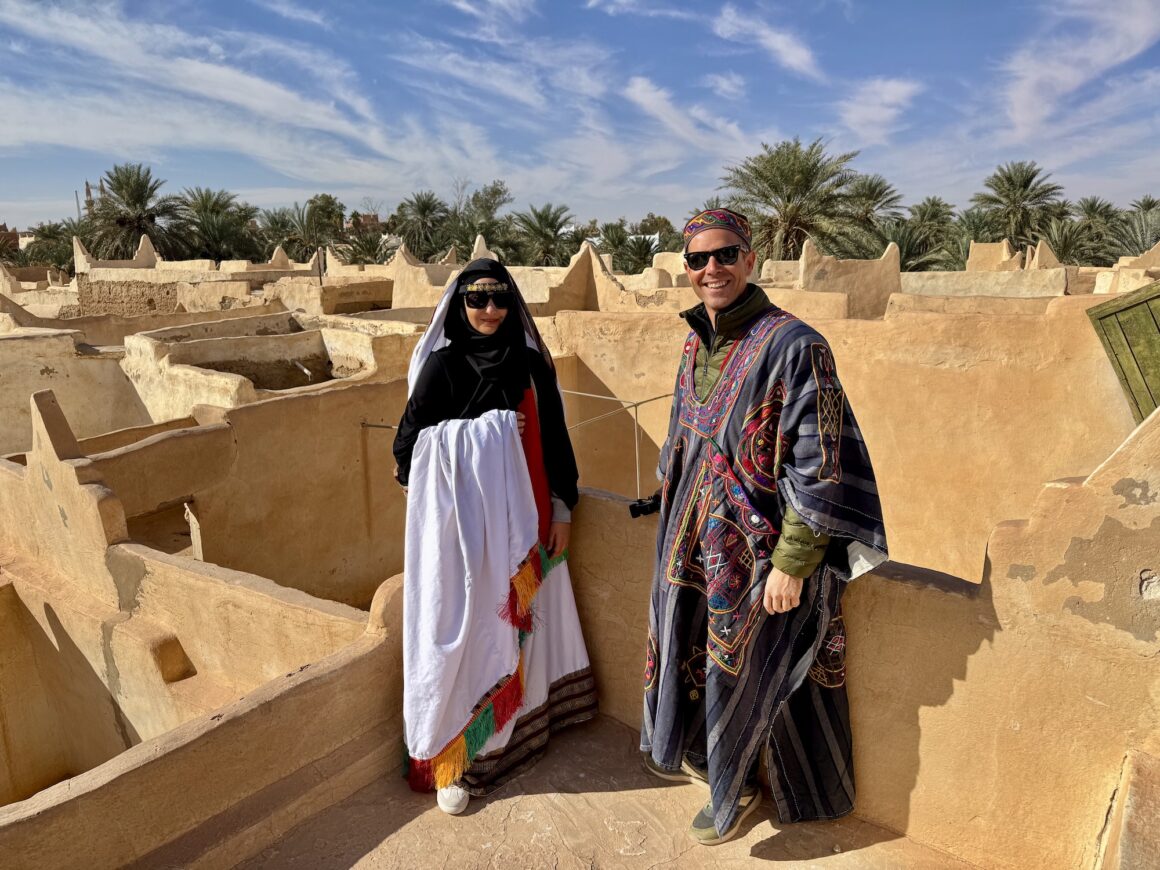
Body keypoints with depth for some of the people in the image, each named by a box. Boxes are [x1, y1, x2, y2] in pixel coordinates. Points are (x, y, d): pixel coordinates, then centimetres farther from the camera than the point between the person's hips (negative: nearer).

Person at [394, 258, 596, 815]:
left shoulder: (532, 365, 2)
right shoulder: (440, 365, -5)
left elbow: (554, 440, 5)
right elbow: (409, 445, -6)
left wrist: (561, 509, 4)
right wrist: (486, 430, -5)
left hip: (521, 517, 3)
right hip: (461, 518, -2)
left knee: (520, 616, 13)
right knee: (462, 630, 2)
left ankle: (519, 721, 34)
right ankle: (451, 756, 16)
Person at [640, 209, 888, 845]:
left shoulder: (792, 346, -21)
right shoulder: (696, 344, 3)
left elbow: (820, 468, -20)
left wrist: (792, 563, -19)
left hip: (754, 549, -7)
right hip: (695, 540, 7)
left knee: (743, 673, 12)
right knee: (690, 651, 24)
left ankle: (735, 790, 40)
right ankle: (699, 752, 53)